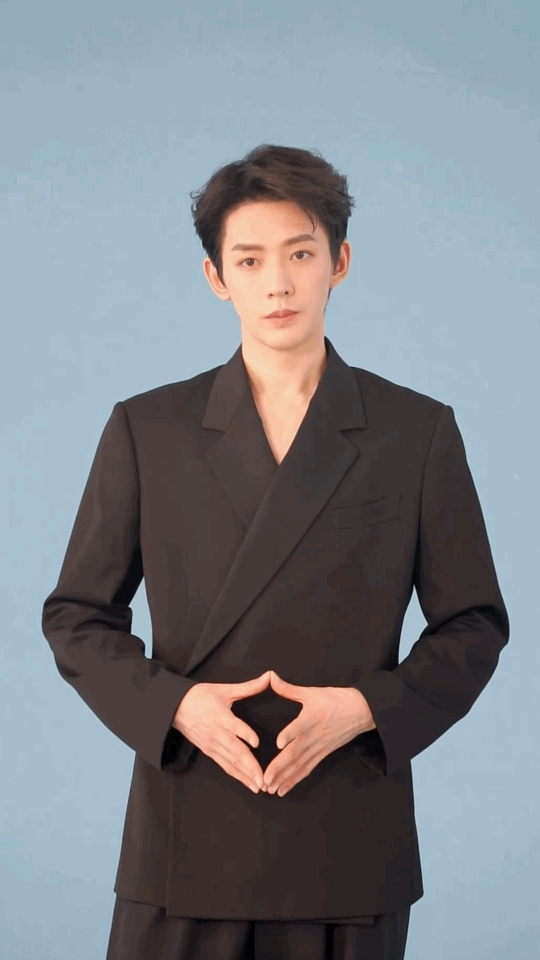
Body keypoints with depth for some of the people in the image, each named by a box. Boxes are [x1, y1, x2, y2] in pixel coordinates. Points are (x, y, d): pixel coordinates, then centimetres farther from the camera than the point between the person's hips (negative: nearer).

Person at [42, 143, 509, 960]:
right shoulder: (147, 430, 3)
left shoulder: (419, 432, 2)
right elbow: (76, 617, 6)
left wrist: (365, 707, -11)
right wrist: (174, 703, -11)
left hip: (348, 840, 0)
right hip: (189, 833, 0)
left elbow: (474, 625, 5)